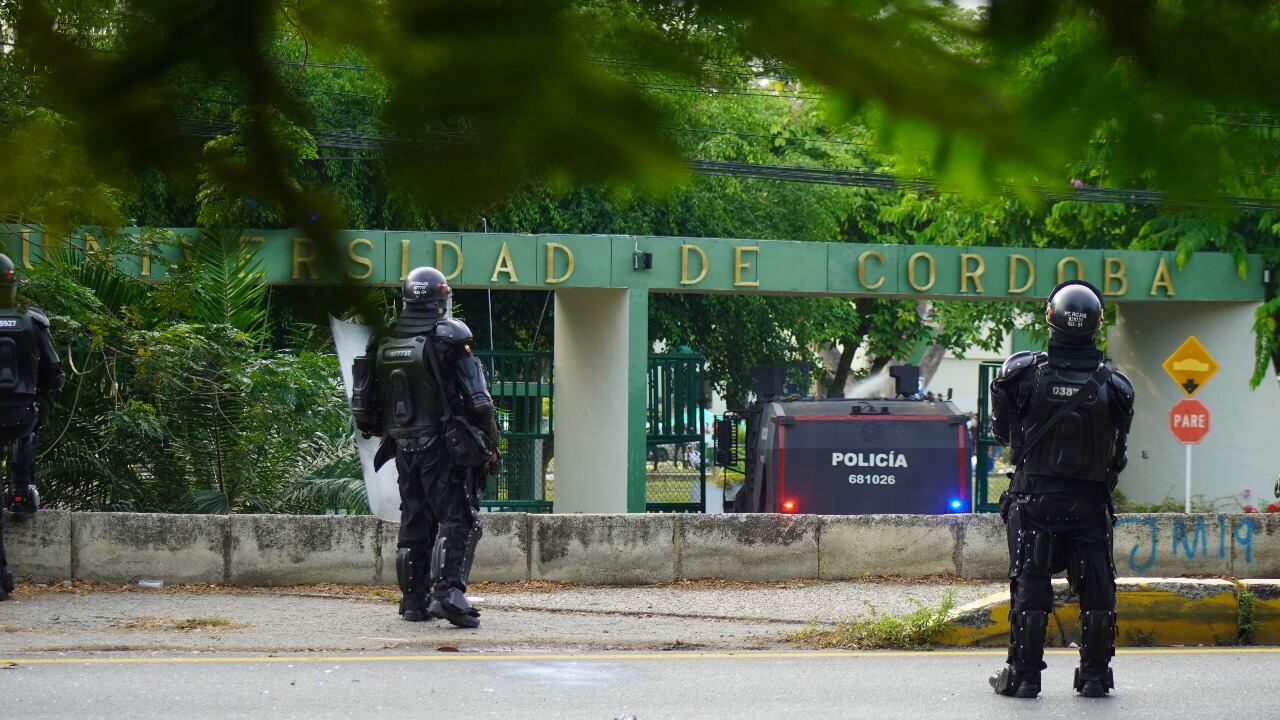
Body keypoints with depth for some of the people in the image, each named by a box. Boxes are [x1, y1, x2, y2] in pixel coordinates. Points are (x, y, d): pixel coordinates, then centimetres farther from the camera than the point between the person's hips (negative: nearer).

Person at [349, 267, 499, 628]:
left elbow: (364, 403, 12)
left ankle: (415, 600, 17)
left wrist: (381, 431, 25)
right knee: (457, 519, -4)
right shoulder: (449, 337, -12)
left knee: (413, 522, 14)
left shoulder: (383, 341, 5)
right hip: (442, 446, -6)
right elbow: (477, 400, -13)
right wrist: (490, 443, -6)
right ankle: (449, 591, -19)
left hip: (403, 446, 6)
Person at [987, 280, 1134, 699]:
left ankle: (1023, 674, 4)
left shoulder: (1021, 374, -10)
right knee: (1096, 588, 10)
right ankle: (1095, 673, 12)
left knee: (1030, 586, 4)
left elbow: (1001, 431, 3)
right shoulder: (1113, 386, -6)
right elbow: (1118, 451, 4)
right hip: (1091, 503, 1)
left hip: (1033, 497, -1)